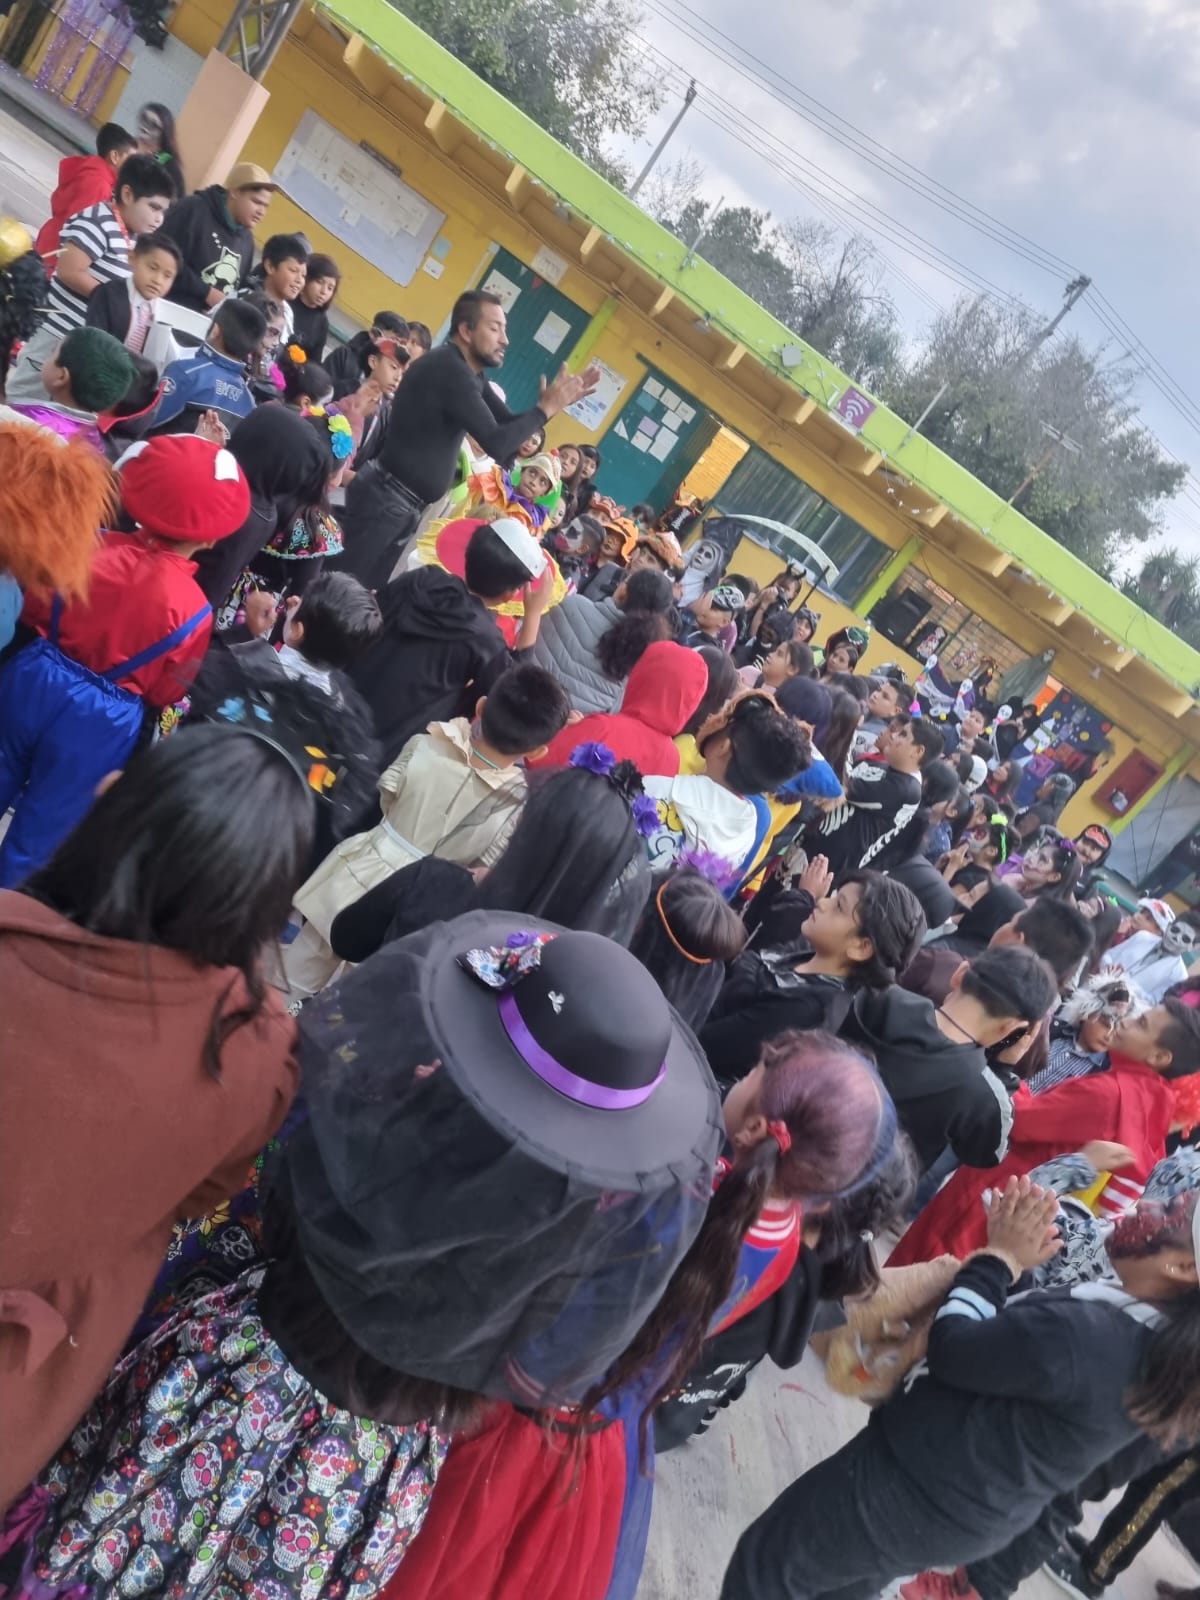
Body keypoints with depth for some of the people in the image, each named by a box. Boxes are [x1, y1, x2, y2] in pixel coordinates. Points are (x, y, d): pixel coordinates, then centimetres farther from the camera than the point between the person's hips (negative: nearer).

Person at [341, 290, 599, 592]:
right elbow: (497, 443, -25)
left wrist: (558, 401, 1)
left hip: (404, 506, 10)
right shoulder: (450, 369, -18)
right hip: (386, 498, -9)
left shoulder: (468, 372, 12)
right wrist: (546, 408, -13)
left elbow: (509, 426, 14)